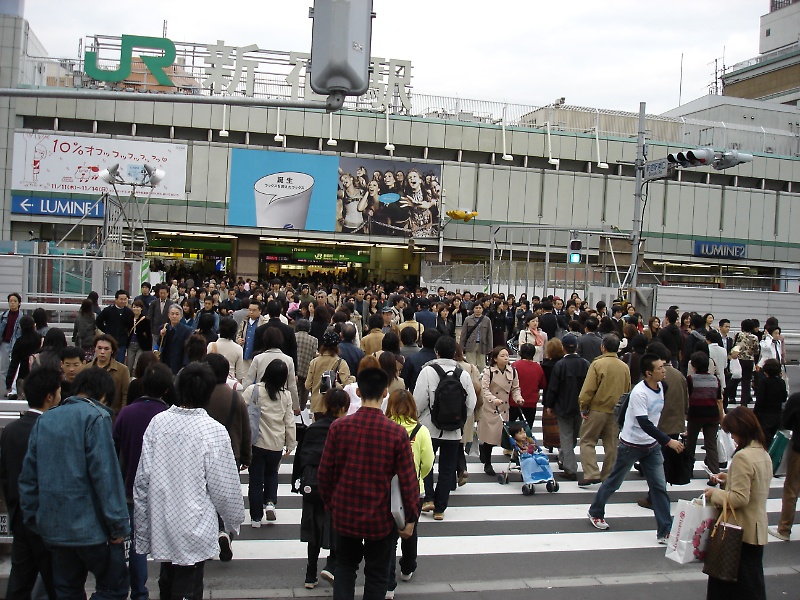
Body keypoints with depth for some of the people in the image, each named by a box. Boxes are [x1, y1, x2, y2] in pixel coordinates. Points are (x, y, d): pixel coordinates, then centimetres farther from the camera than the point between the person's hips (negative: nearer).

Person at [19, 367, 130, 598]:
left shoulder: (45, 419, 11)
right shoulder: (95, 417, -11)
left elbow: (29, 474, 13)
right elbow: (104, 473, -17)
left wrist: (33, 518, 19)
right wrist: (118, 524, -13)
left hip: (54, 526, 7)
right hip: (90, 526, -7)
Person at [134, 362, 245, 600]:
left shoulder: (157, 422, -6)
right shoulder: (214, 431, -17)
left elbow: (142, 480, -1)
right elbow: (224, 486, -12)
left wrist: (141, 529, 11)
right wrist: (234, 518, 8)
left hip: (161, 525, 5)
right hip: (194, 530, -4)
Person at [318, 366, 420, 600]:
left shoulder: (339, 427, -12)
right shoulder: (397, 433, -17)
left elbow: (324, 473, -4)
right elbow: (409, 481, -12)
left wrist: (330, 504, 13)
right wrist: (411, 518, 1)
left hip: (345, 514, 2)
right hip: (381, 519, -2)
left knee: (345, 567, 23)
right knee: (377, 576, 17)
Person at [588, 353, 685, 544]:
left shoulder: (660, 386, -1)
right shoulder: (639, 393, -26)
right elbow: (645, 424, -30)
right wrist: (668, 441, -33)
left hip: (652, 445, 6)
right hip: (631, 445, -6)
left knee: (659, 486, 0)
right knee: (614, 482, 11)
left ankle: (665, 532, 5)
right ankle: (595, 513, 33)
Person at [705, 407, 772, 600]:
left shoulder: (742, 457, -24)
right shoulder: (763, 453, 5)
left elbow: (740, 498, -26)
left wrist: (715, 494, -12)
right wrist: (728, 478, 10)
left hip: (740, 531, -9)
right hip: (757, 528, 9)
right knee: (752, 582, 20)